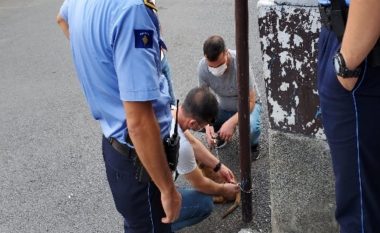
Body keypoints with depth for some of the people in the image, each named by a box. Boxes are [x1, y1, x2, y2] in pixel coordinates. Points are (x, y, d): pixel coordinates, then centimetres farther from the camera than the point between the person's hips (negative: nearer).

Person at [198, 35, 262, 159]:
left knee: (251, 128, -37)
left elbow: (250, 101, -28)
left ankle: (252, 144, 2)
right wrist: (207, 125, -33)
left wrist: (231, 123, -41)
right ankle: (222, 132, 11)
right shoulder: (202, 67, -23)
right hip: (224, 107, 4)